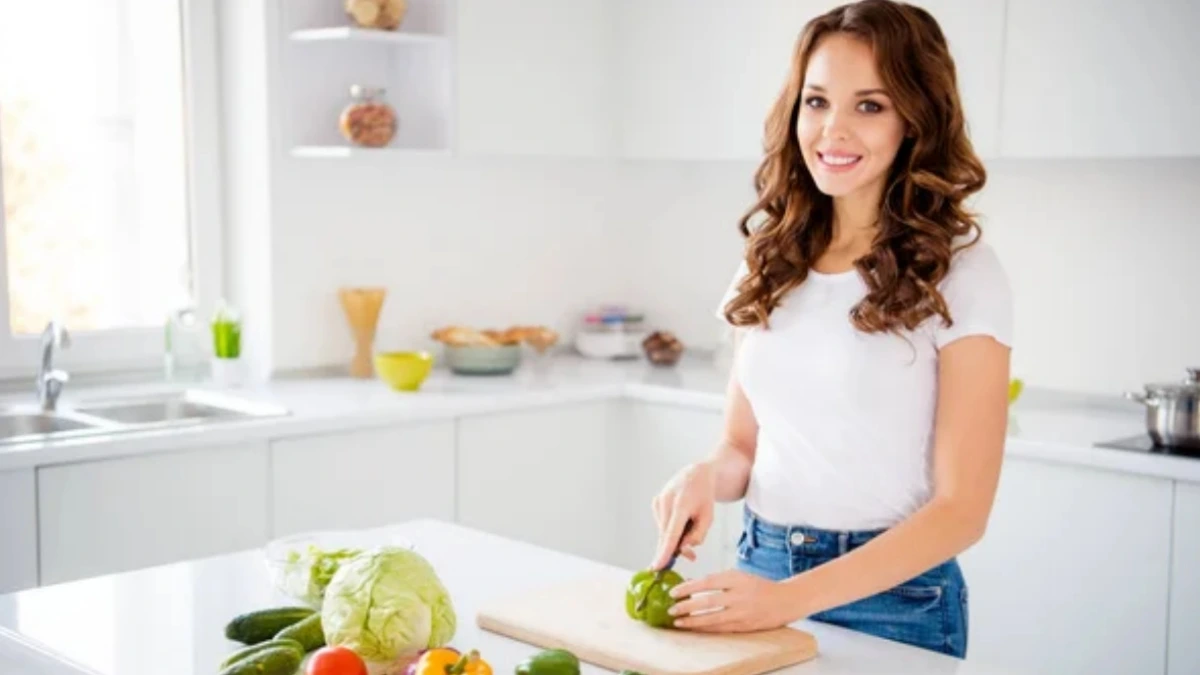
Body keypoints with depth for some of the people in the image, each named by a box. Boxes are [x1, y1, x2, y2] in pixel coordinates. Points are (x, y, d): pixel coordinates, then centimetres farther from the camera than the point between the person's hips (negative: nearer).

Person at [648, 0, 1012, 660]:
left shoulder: (959, 271, -12)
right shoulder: (771, 257, 3)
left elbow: (961, 510, -14)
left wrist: (792, 597, -22)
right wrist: (707, 476, -12)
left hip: (890, 596, -4)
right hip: (757, 574, 5)